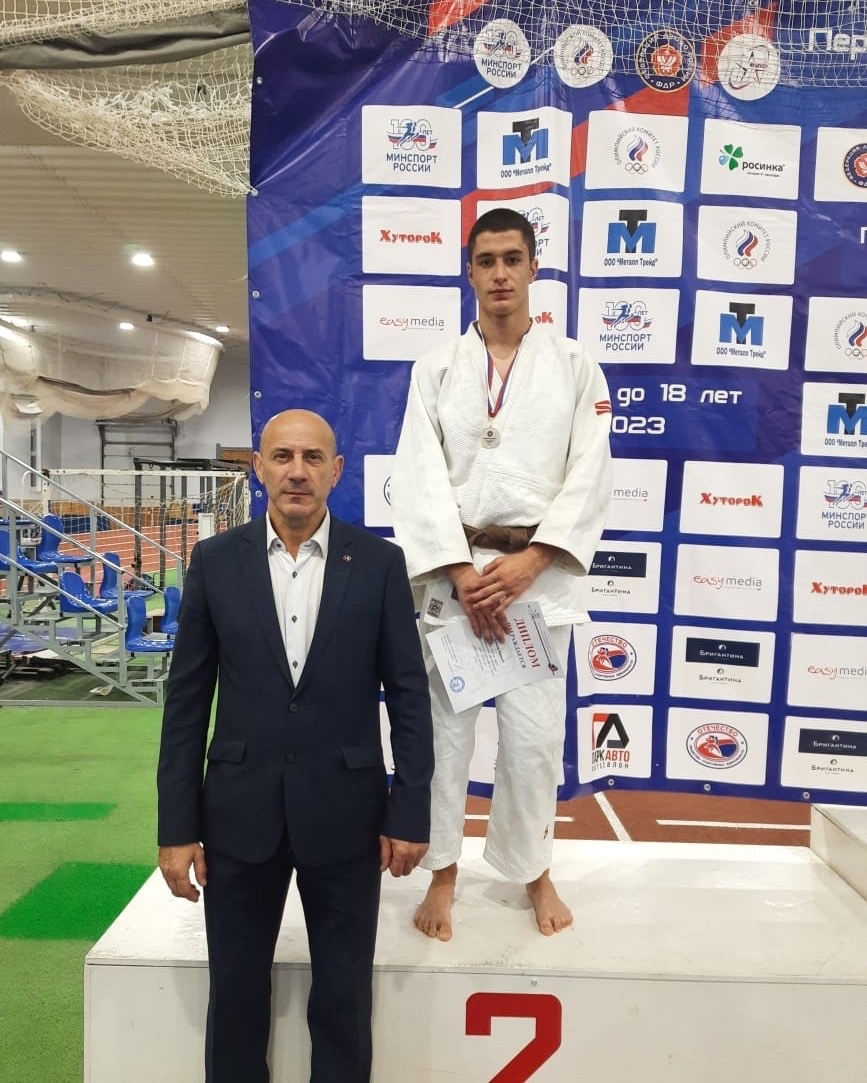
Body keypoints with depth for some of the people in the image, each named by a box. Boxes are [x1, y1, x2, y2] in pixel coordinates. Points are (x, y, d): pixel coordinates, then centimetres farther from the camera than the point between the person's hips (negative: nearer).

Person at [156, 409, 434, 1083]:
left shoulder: (380, 562, -4)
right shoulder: (216, 560, -1)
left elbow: (409, 695, -3)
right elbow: (187, 700, 0)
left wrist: (411, 814, -4)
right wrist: (178, 826, -1)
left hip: (344, 813, -1)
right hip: (240, 812, 1)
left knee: (343, 1000, 15)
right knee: (236, 997, 18)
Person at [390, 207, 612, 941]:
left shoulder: (575, 367, 6)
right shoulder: (436, 369, 7)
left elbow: (590, 476, -2)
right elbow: (419, 478, -2)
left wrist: (528, 562, -13)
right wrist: (460, 572, -13)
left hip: (539, 570, 0)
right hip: (453, 570, 1)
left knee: (534, 733, 4)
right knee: (443, 727, 5)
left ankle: (535, 870, 28)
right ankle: (443, 873, 25)